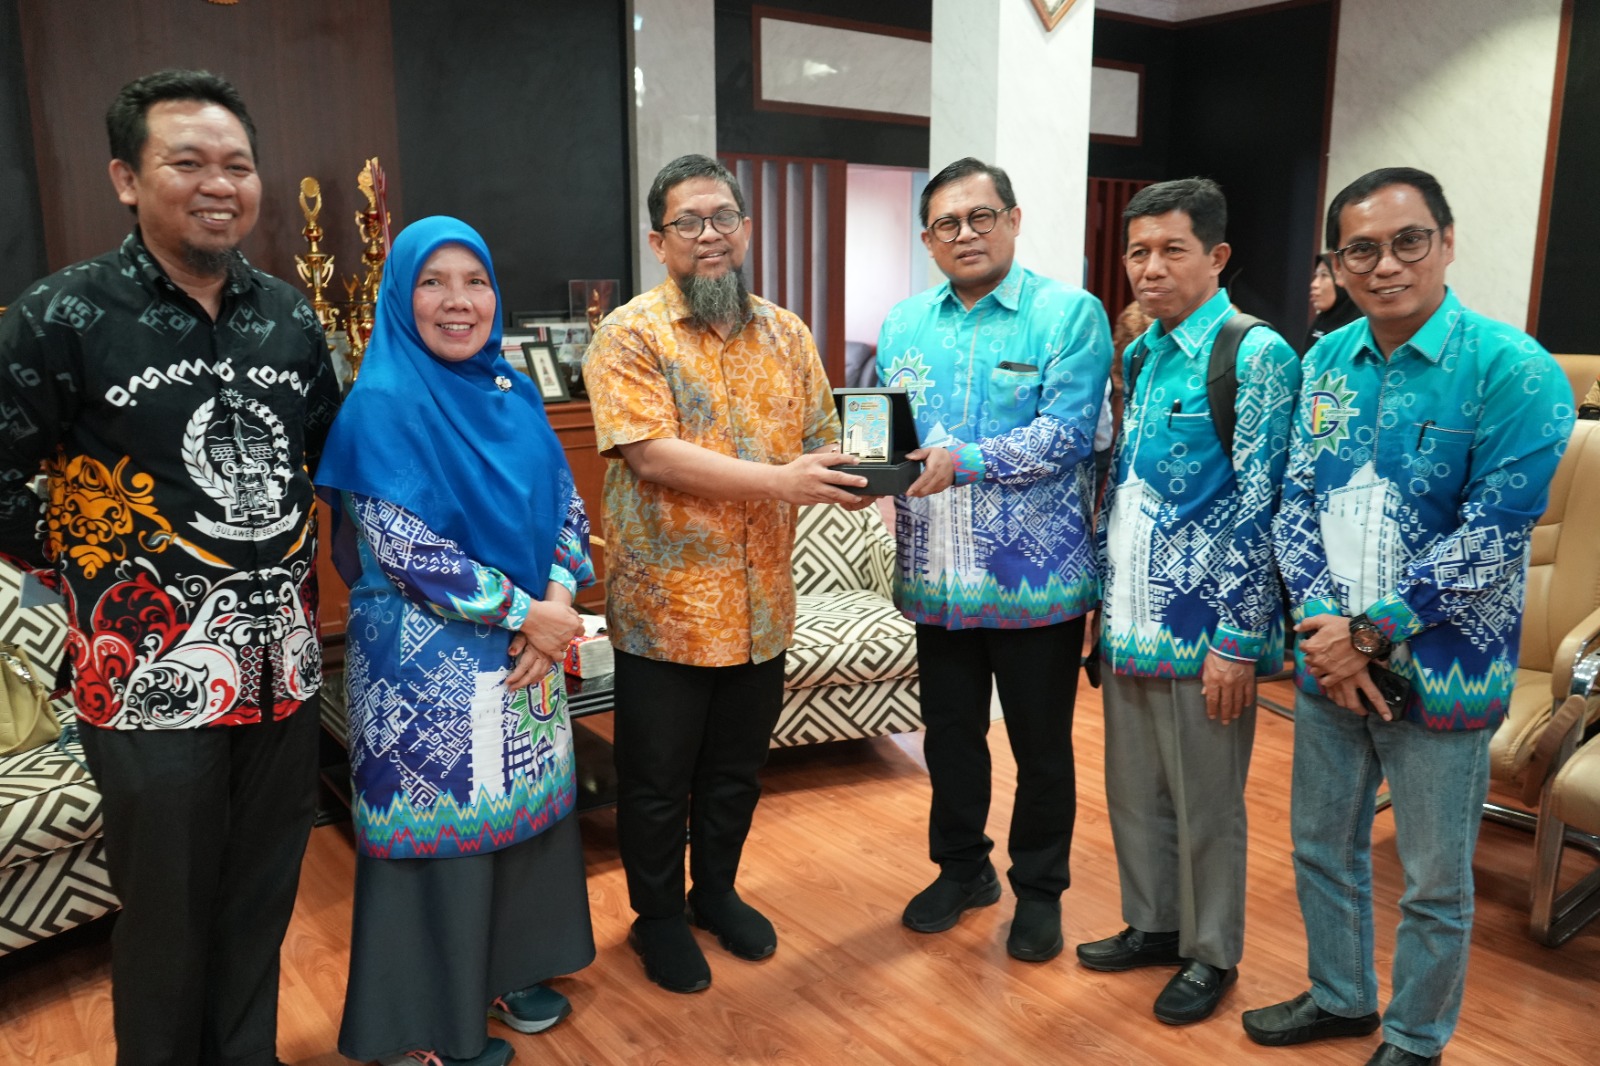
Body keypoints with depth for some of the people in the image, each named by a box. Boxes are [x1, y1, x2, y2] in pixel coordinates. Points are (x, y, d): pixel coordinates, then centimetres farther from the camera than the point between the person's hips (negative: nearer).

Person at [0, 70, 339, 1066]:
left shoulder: (290, 315, 6)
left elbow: (332, 450, 18)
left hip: (284, 670, 4)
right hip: (153, 675, -4)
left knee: (263, 905, 17)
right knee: (169, 918, 10)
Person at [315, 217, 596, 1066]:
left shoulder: (514, 393, 8)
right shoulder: (383, 403, -12)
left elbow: (565, 506, 8)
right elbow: (403, 545, -18)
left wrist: (557, 605, -9)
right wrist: (524, 613, -16)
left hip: (527, 646, 6)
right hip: (428, 661, -6)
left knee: (525, 806, 15)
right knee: (439, 826, 5)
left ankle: (507, 971, 37)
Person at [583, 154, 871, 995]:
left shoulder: (787, 335, 7)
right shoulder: (629, 336, -10)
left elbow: (820, 449, 9)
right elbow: (650, 455, -21)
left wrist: (854, 479, -15)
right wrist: (779, 482, -27)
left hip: (761, 603, 5)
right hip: (665, 603, -4)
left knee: (737, 770, 20)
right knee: (657, 779, 12)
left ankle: (716, 891, 43)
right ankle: (657, 916, 34)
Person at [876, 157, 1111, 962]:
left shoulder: (1071, 315, -7)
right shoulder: (905, 323, 9)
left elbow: (1065, 434, -17)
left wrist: (964, 461, -27)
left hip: (1036, 575, -4)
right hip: (937, 575, 5)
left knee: (1041, 745, 11)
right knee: (949, 735, 18)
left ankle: (1040, 889, 32)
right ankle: (961, 868, 39)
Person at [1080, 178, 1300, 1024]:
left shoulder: (1256, 357, -12)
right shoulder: (1138, 356, 11)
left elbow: (1258, 509, -16)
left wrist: (1238, 640, -17)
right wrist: (1103, 602, 14)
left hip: (1200, 629, -7)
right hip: (1127, 623, 7)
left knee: (1205, 804, 9)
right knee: (1133, 789, 18)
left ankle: (1211, 953, 28)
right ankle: (1152, 924, 37)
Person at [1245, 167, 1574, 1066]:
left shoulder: (1513, 372, -14)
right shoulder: (1328, 363, 3)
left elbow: (1492, 537, -19)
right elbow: (1296, 501, 2)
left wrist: (1372, 633, -19)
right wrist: (1323, 623, -12)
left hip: (1439, 675, -5)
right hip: (1332, 659, 5)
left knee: (1436, 881, 12)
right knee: (1322, 846, 20)